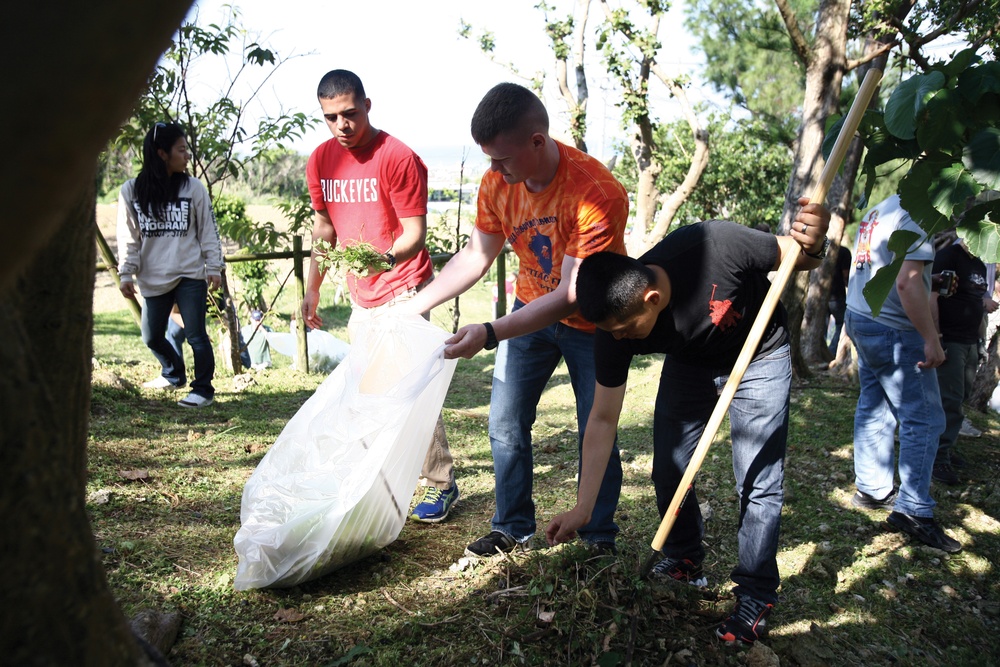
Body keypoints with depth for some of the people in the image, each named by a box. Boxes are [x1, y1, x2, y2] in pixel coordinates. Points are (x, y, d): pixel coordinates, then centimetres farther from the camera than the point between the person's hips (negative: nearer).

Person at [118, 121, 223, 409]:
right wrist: (126, 273, -1)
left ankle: (203, 388, 11)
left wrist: (214, 268, -2)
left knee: (196, 335, -4)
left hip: (190, 275, -2)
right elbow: (128, 238, 4)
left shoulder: (193, 188, -2)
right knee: (152, 336, 12)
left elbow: (208, 232, 1)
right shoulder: (132, 191, 0)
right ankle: (174, 373, 39)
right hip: (152, 279, 2)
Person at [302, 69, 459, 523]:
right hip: (359, 294, 7)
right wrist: (312, 290, 13)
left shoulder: (399, 158, -15)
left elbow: (415, 233, -16)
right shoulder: (320, 161, 5)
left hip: (401, 289, -7)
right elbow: (323, 229, 14)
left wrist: (386, 257, -37)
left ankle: (440, 482, 2)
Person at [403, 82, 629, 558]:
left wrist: (489, 335, -40)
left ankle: (599, 539, 21)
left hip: (592, 322, -5)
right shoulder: (498, 183, -14)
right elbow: (475, 255, 0)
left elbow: (572, 296, -33)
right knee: (505, 422, 4)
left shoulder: (597, 195, -33)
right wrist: (416, 305, -7)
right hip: (532, 306, 5)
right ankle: (512, 529, 21)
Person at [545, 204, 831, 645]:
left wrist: (811, 246, -43)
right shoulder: (616, 324, -26)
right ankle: (685, 562, 30)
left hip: (760, 357, -3)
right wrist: (582, 509, -17)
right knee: (668, 472, 4)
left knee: (758, 482, -6)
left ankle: (756, 595, 12)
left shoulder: (715, 247, -39)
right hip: (689, 363, 3)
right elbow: (603, 419, -17)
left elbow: (790, 258, -17)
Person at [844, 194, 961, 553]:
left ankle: (872, 489, 23)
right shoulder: (917, 215, -16)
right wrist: (932, 340, -22)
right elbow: (908, 281, -25)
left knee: (874, 409, 15)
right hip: (893, 331, -10)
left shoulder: (878, 210, 13)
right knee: (924, 419, -5)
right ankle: (913, 510, -3)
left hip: (859, 319, 10)